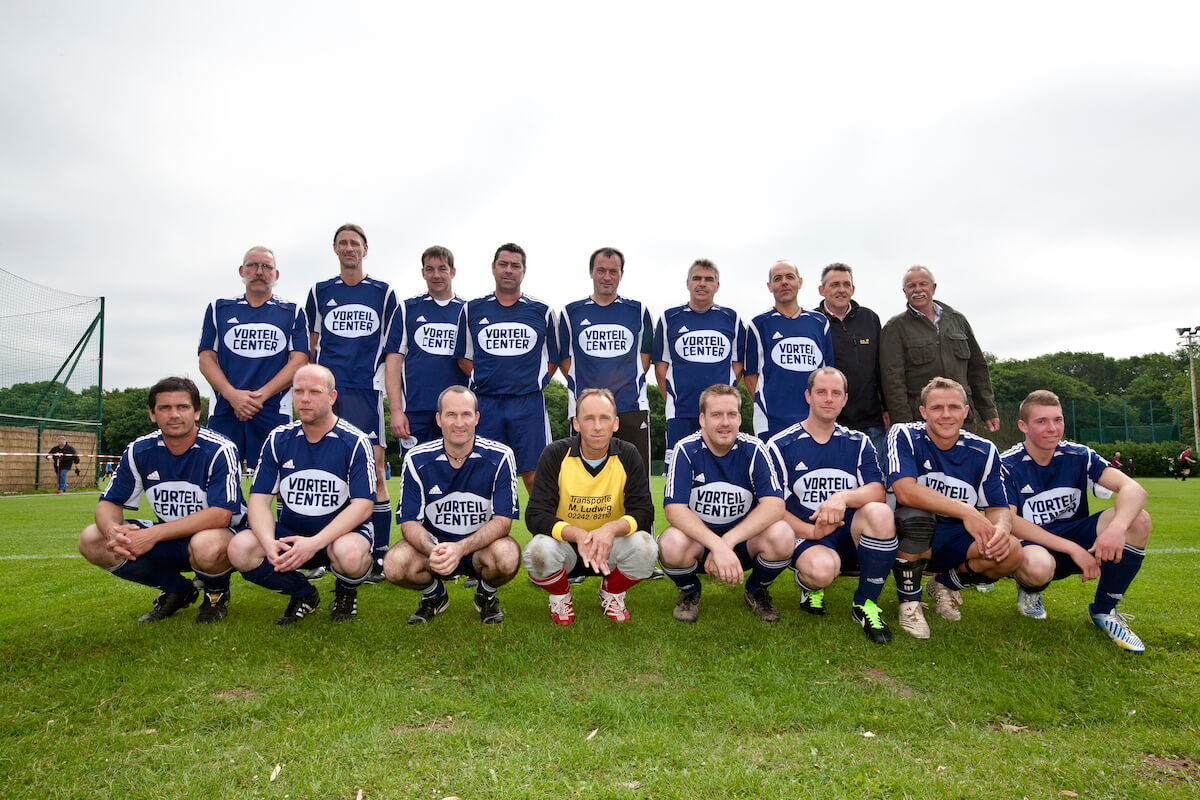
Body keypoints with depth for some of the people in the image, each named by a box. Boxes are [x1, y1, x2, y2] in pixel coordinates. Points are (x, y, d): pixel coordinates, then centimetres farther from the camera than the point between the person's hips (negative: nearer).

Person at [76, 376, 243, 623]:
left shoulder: (219, 450, -19)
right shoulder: (139, 451, -2)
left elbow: (221, 515, -26)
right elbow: (109, 502, 3)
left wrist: (153, 534, -30)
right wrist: (113, 530, -23)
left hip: (216, 534, -6)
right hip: (167, 540, 6)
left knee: (207, 546, -40)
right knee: (91, 541, -11)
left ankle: (217, 594, -1)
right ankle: (177, 591, 7)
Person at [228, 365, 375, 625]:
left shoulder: (354, 442, -9)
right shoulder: (279, 439, 3)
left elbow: (362, 506, -15)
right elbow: (259, 498, -1)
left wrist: (314, 543, -29)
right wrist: (269, 543, -23)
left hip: (341, 532, -4)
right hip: (290, 533, 4)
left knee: (349, 554, -37)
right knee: (240, 549, -23)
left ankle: (346, 594, 3)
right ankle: (303, 595, 5)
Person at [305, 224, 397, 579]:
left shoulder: (383, 293, 11)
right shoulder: (320, 292, 15)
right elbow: (310, 346, 20)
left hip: (366, 390, -2)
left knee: (374, 472, -7)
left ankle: (379, 556, -1)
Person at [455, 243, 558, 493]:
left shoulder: (541, 311, 9)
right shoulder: (472, 310, 11)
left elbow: (552, 359, 14)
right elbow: (463, 357, 15)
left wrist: (533, 384, 3)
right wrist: (483, 380, 3)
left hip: (529, 404, -1)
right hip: (484, 404, 1)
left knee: (534, 473, -2)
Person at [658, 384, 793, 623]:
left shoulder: (753, 450, -9)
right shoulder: (686, 450, -12)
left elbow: (774, 505, -20)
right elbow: (675, 509, -22)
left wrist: (728, 541, -32)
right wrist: (716, 545, -37)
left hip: (744, 540, 1)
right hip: (698, 539, -1)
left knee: (782, 536, -29)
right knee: (671, 544, -34)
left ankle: (757, 590, 7)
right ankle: (689, 591, 4)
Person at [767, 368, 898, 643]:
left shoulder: (859, 442, 11)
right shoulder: (780, 445, 3)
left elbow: (878, 492, -4)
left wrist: (843, 497, -26)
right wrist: (811, 531, -19)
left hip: (852, 535, 3)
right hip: (806, 538, -3)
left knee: (880, 512, -31)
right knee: (821, 569, -37)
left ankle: (865, 604, -10)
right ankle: (810, 586, 5)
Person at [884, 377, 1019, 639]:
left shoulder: (984, 451, 0)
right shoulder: (904, 436, -13)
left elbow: (999, 508, -1)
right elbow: (904, 490, -28)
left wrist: (1001, 528, -26)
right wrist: (965, 511, -33)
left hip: (952, 542, 4)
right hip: (910, 538, -4)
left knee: (1010, 552, -23)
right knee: (916, 514, -37)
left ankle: (945, 584, 10)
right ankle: (909, 601, -12)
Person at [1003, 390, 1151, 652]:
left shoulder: (1078, 456, -3)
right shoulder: (1008, 465, -11)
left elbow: (1134, 489, -15)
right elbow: (1009, 522, -19)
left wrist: (1117, 527, -37)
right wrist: (1072, 548, -25)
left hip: (1075, 536, 4)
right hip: (1032, 544, -4)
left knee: (1138, 520, -21)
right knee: (1037, 566, -41)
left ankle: (1104, 610, -4)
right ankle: (1029, 590, 3)